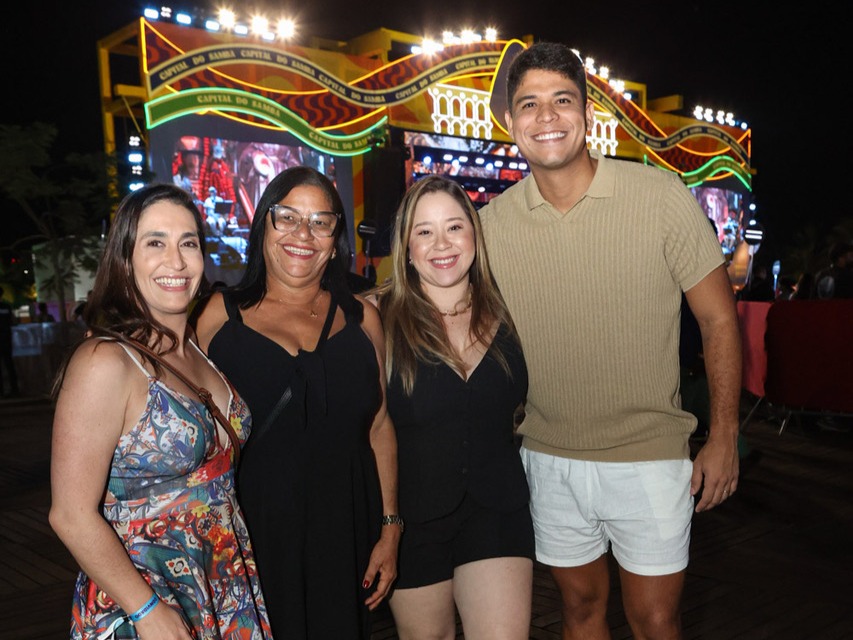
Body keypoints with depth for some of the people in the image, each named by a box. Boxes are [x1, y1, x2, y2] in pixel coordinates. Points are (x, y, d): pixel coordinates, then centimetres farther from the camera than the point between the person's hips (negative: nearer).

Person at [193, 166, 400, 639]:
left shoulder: (361, 319, 6)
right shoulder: (222, 315, -1)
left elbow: (380, 427, 8)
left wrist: (389, 530, 5)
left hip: (344, 537, 2)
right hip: (252, 538, -2)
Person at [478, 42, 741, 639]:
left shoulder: (662, 197, -12)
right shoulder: (491, 222, -4)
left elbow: (719, 319, -5)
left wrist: (724, 439, -5)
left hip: (649, 459, -2)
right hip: (548, 460, 3)